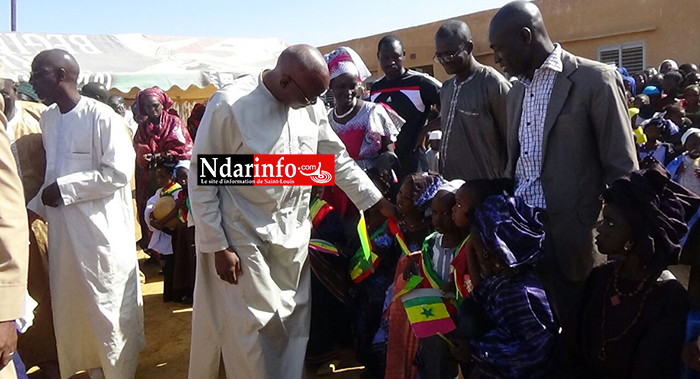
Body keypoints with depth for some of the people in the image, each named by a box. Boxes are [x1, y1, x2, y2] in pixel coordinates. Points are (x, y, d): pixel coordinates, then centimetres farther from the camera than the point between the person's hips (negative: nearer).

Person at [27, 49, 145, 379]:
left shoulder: (101, 116, -12)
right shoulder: (47, 118, 10)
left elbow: (119, 172, -17)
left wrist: (63, 189, -14)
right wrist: (34, 207, 6)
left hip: (100, 231, -7)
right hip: (63, 231, 7)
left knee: (110, 311, 4)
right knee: (73, 311, 14)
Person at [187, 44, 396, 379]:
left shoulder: (311, 106, -1)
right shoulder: (229, 105, -17)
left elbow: (338, 159, 11)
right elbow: (201, 179, -12)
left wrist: (378, 202, 8)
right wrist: (217, 246, -12)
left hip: (293, 236, 5)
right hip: (244, 238, -5)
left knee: (293, 324, 13)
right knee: (252, 327, 3)